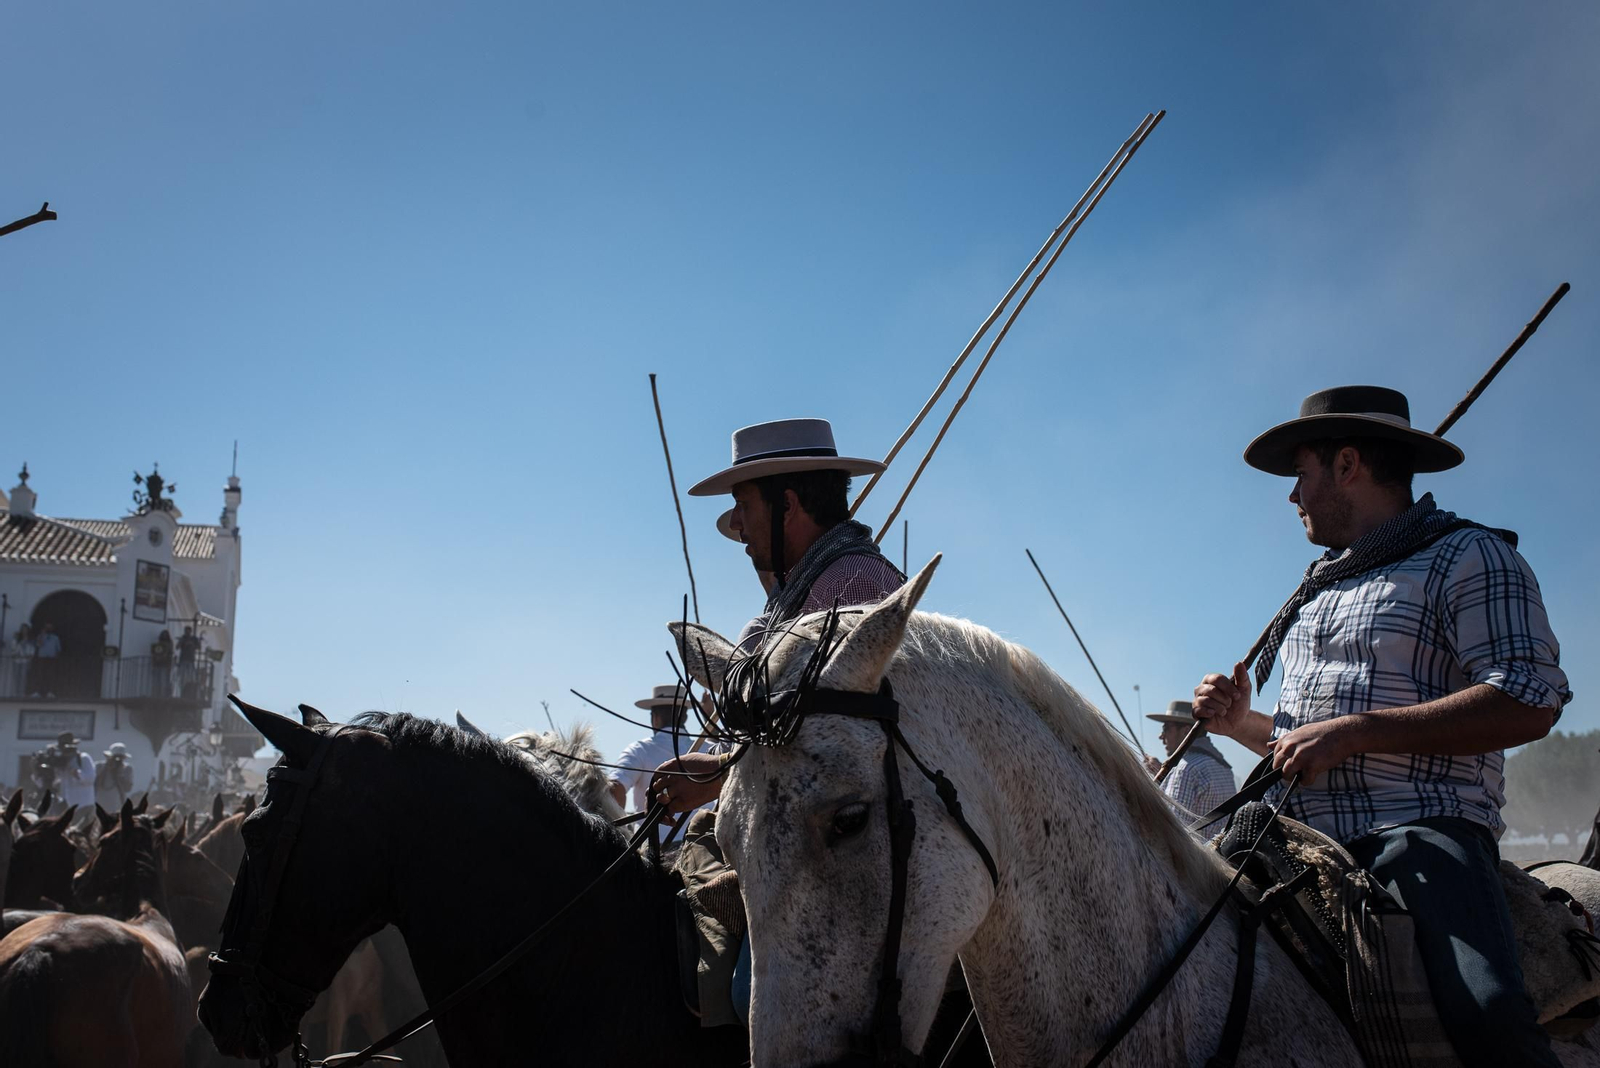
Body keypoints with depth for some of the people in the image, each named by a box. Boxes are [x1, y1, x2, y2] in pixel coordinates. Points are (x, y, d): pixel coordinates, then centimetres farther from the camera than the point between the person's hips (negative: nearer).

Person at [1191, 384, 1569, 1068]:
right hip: (1306, 834, 8)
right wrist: (1241, 723, 13)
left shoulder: (1468, 557, 3)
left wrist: (1351, 732, -17)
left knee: (1487, 1013, -32)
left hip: (1421, 829, -8)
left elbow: (1530, 702, -13)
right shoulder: (1319, 590, 28)